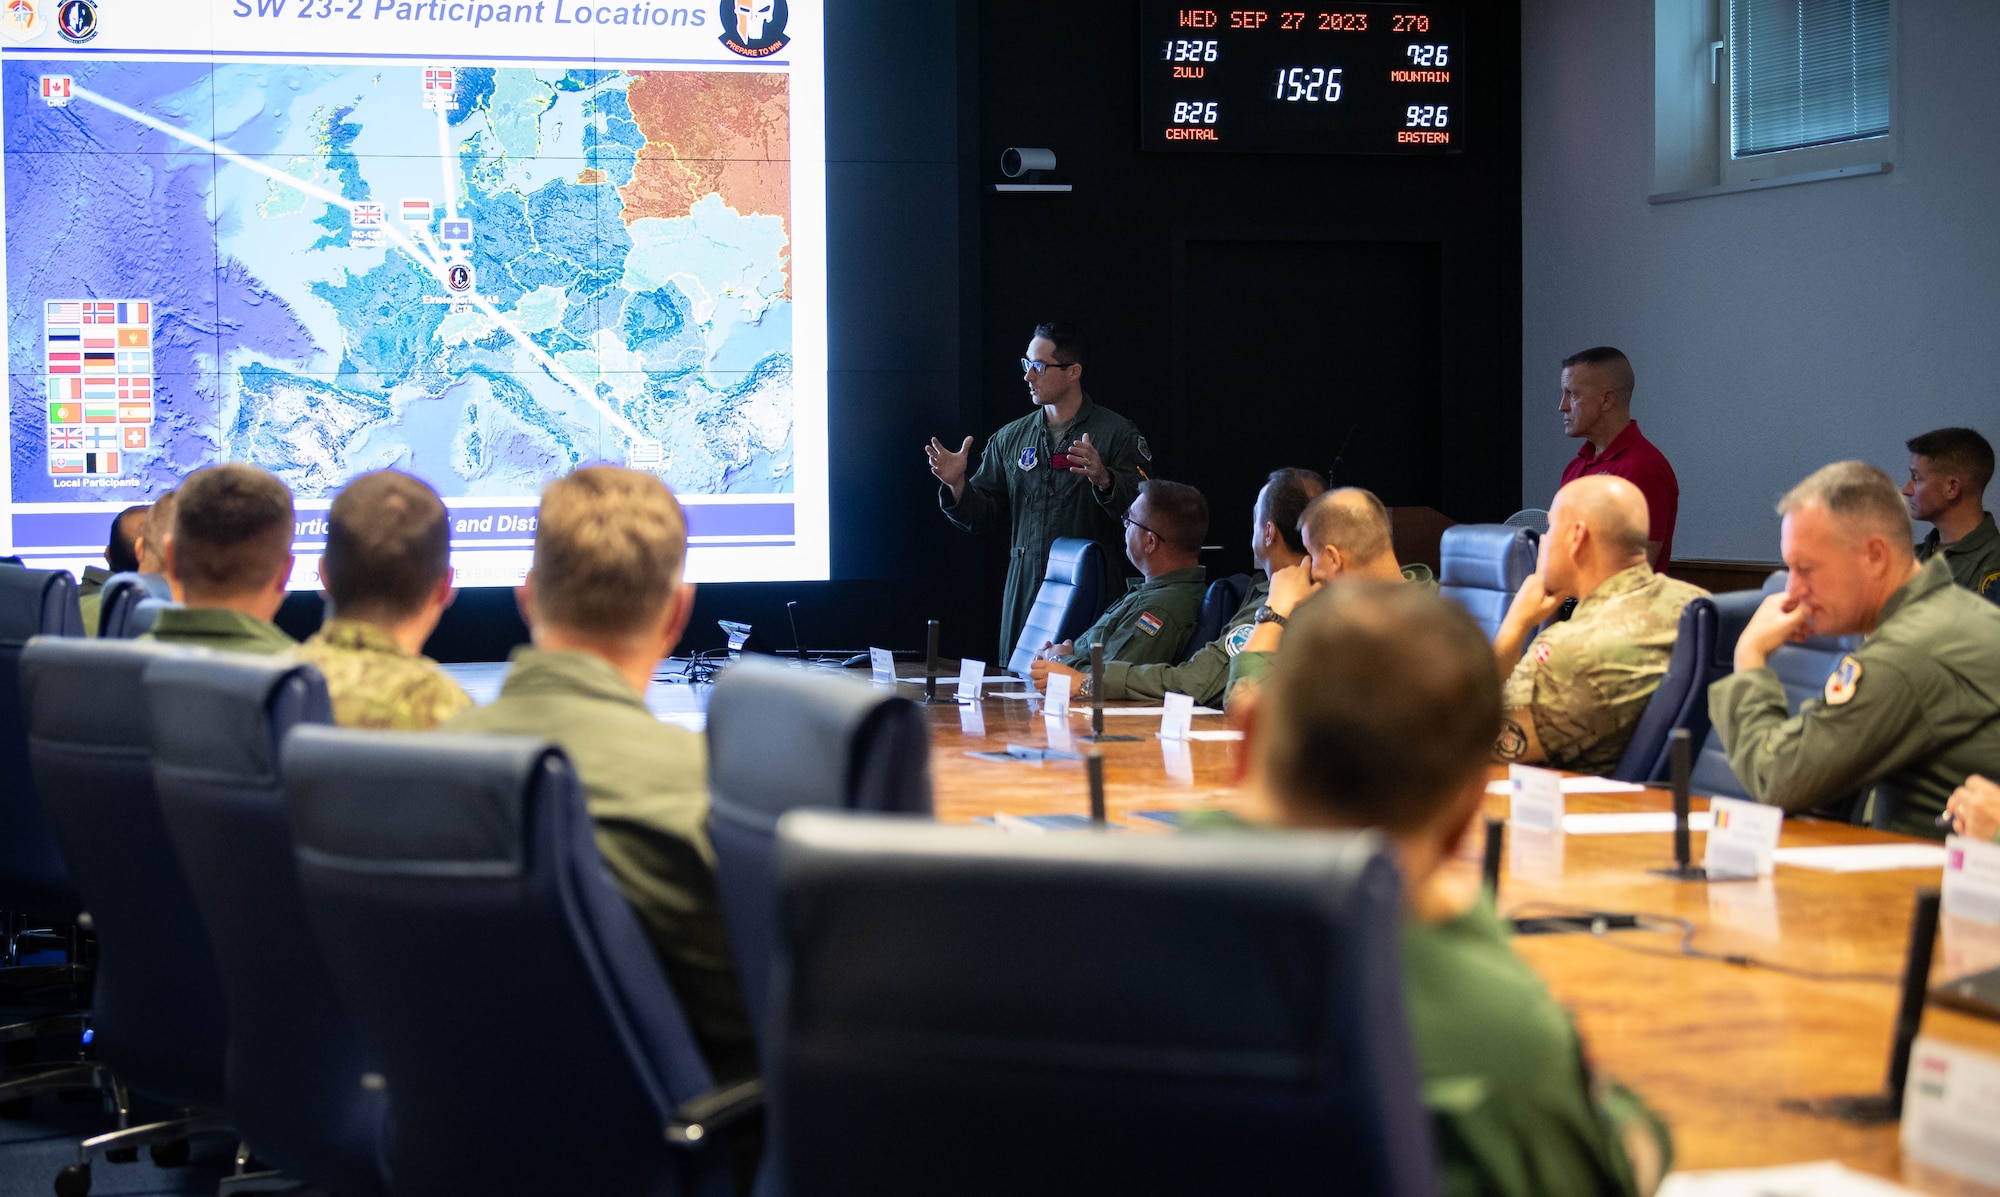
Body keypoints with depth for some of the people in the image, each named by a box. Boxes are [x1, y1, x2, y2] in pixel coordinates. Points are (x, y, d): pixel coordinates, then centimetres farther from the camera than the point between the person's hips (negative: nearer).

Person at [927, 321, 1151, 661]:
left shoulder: (1117, 433, 1)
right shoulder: (1010, 438, 14)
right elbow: (979, 515, 14)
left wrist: (1104, 480, -27)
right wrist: (956, 484, -4)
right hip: (1025, 591, 4)